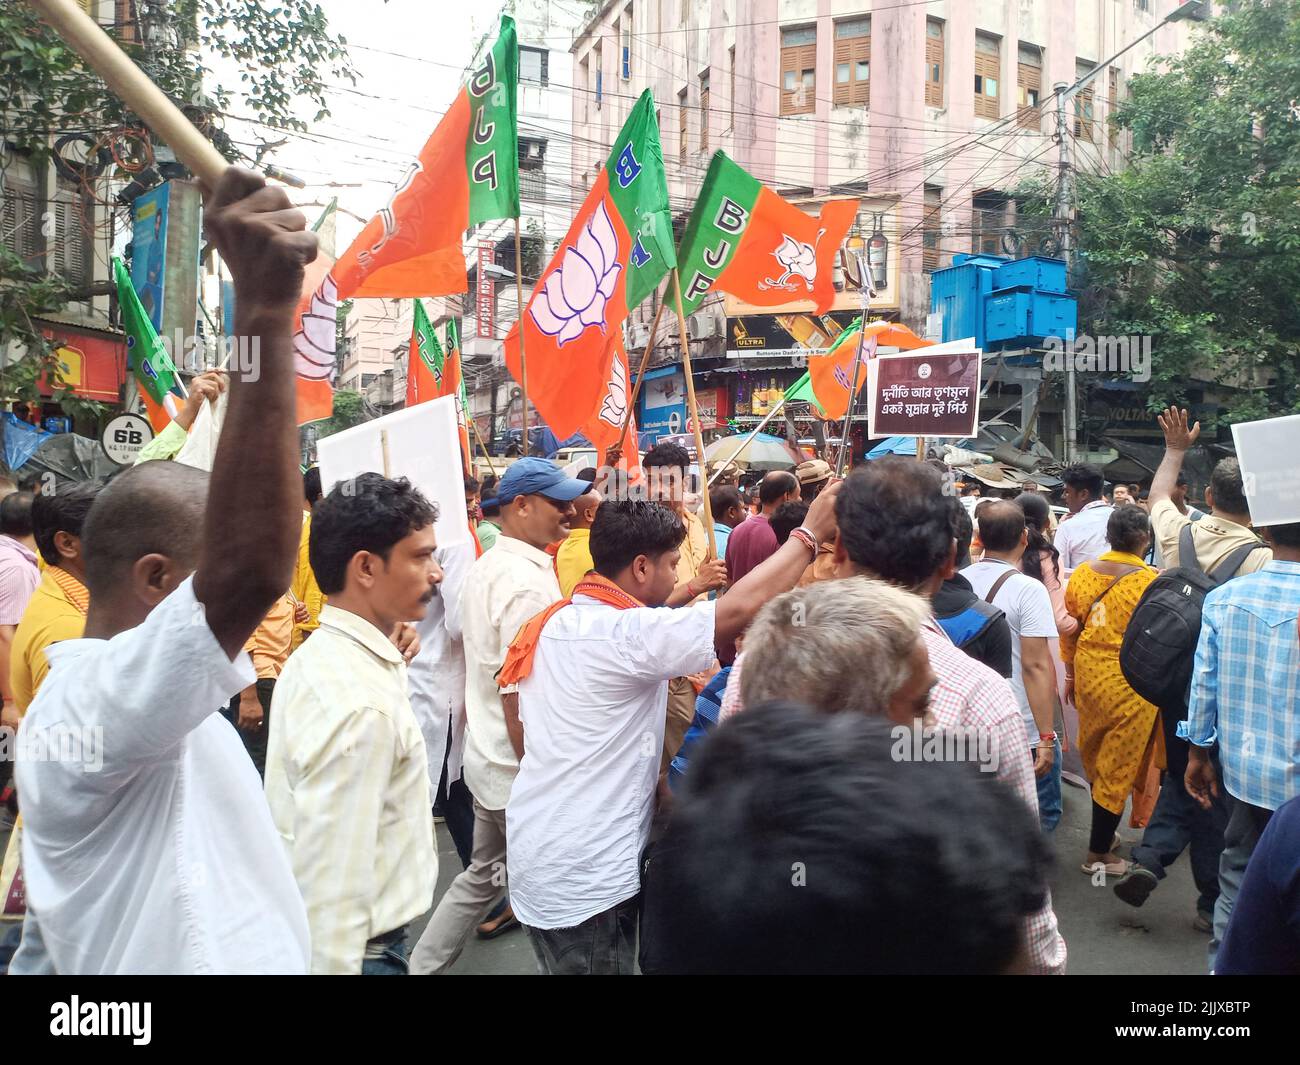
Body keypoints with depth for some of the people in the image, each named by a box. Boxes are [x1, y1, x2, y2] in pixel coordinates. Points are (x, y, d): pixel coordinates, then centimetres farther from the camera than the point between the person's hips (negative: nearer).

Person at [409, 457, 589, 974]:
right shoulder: (529, 581, -22)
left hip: (486, 756, 9)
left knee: (481, 875, 23)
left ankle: (421, 966, 32)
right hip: (520, 765, -9)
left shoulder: (486, 566, 8)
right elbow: (518, 694, -26)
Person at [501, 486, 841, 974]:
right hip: (581, 878, -8)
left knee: (559, 963, 22)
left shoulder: (554, 623, 5)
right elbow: (740, 607, -26)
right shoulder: (625, 634, -23)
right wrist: (810, 532, -15)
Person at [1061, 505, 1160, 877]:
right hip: (1130, 683, -5)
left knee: (1095, 759, 21)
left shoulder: (1082, 572, -2)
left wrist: (1071, 673, 18)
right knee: (1119, 766, 7)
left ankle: (1104, 832, 38)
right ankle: (1098, 854, 18)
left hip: (1088, 675, 5)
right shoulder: (1151, 581, -18)